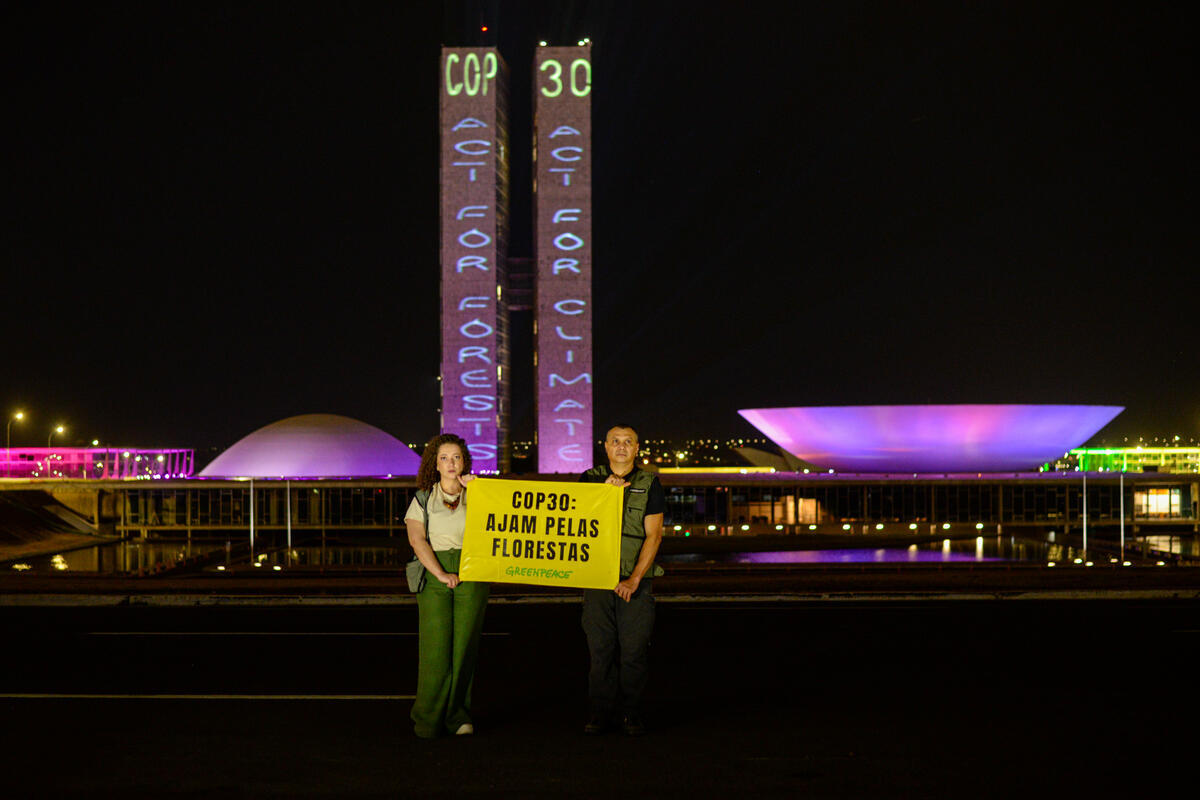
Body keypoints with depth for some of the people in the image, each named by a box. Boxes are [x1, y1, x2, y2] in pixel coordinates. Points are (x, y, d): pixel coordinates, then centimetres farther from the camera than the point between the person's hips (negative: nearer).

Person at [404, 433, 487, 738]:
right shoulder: (422, 499, 12)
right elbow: (416, 540, -1)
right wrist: (440, 574, -12)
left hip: (471, 575, 1)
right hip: (434, 574, -1)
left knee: (464, 645, -3)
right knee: (435, 645, -8)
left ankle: (458, 715, 5)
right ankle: (428, 719, -2)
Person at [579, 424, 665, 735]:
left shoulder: (649, 484, 5)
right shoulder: (591, 480, 10)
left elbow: (653, 535, -1)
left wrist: (634, 579, -10)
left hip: (636, 581, -1)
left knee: (635, 649, -3)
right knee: (600, 648, 1)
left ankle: (631, 712, 9)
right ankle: (599, 711, 11)